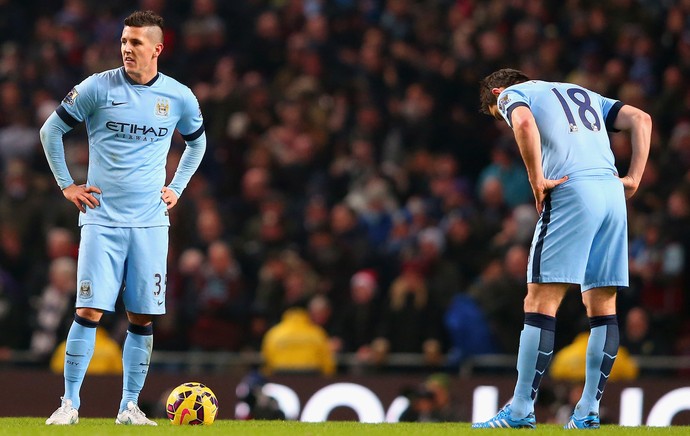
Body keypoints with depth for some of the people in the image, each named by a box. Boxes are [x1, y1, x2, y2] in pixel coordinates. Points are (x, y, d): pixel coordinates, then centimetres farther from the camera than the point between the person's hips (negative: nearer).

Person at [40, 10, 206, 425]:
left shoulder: (180, 97, 3)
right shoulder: (98, 88, -4)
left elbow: (197, 142, 24)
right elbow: (51, 130, 7)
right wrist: (67, 185, 4)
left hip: (151, 221, 2)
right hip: (102, 217, -2)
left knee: (143, 318, 1)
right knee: (90, 311, -10)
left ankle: (130, 406, 10)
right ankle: (70, 403, -3)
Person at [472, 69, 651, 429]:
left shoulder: (511, 94, 11)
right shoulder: (583, 93, 30)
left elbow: (524, 122, -14)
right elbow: (641, 119, 20)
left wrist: (537, 180, -9)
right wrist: (633, 179, 12)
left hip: (571, 191, -6)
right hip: (612, 192, 6)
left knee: (540, 304, -5)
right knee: (602, 307, 9)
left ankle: (521, 410, -8)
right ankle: (588, 412, 8)